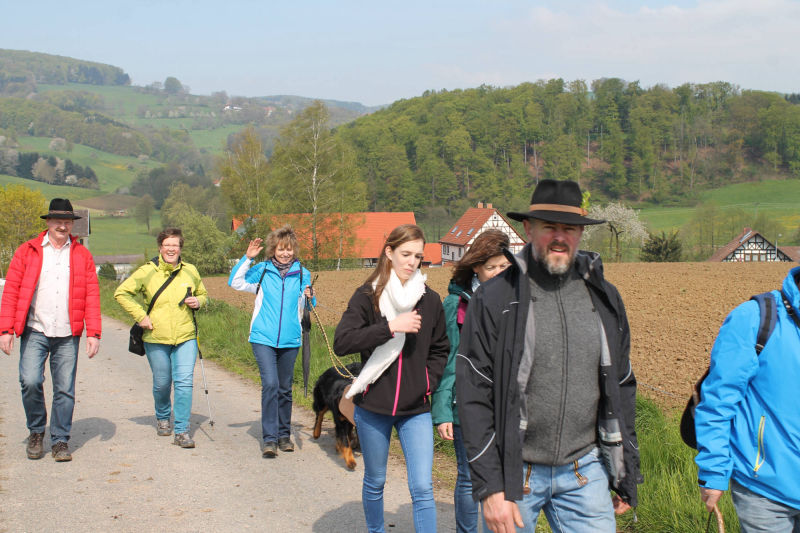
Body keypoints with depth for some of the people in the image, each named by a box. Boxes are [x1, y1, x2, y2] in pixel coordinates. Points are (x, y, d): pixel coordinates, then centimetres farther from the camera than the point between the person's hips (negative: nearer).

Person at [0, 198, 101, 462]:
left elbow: (92, 295, 6)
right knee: (30, 381, -13)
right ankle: (36, 432, 11)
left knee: (65, 389, 2)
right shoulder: (27, 252, 6)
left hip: (67, 335, 1)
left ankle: (60, 441, 15)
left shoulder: (82, 255, 10)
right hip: (35, 332, -1)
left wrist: (93, 332, -2)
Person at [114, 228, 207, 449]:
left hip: (185, 337, 1)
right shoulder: (147, 272, -2)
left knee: (184, 382, -10)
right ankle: (162, 418, 39)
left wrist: (198, 301, -2)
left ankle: (182, 431, -4)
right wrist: (140, 315, -6)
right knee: (162, 384, 10)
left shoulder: (191, 271, 6)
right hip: (156, 338, -1)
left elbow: (203, 294, 22)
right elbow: (121, 293, 2)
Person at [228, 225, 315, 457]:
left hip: (290, 340, 2)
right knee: (270, 384, -14)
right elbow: (235, 282, 0)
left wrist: (310, 298, -9)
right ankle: (269, 438, -10)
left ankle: (284, 434, 25)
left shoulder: (302, 274, 7)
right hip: (263, 338, -2)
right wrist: (247, 258, -9)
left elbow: (308, 308, 13)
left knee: (285, 388, 11)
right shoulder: (262, 271, 2)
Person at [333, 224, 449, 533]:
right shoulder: (368, 296, -5)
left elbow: (440, 350, 17)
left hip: (415, 409, 1)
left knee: (422, 489, -6)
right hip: (373, 407, -1)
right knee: (375, 482, 15)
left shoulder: (429, 300, 3)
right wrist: (390, 327, -23)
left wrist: (428, 381, 2)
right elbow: (341, 343, -17)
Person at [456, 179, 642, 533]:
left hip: (585, 471, 3)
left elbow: (622, 388, 14)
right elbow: (473, 395, -8)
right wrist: (490, 487, -12)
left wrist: (627, 476, 13)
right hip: (516, 472, -3)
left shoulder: (604, 298, 6)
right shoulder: (494, 299, -7)